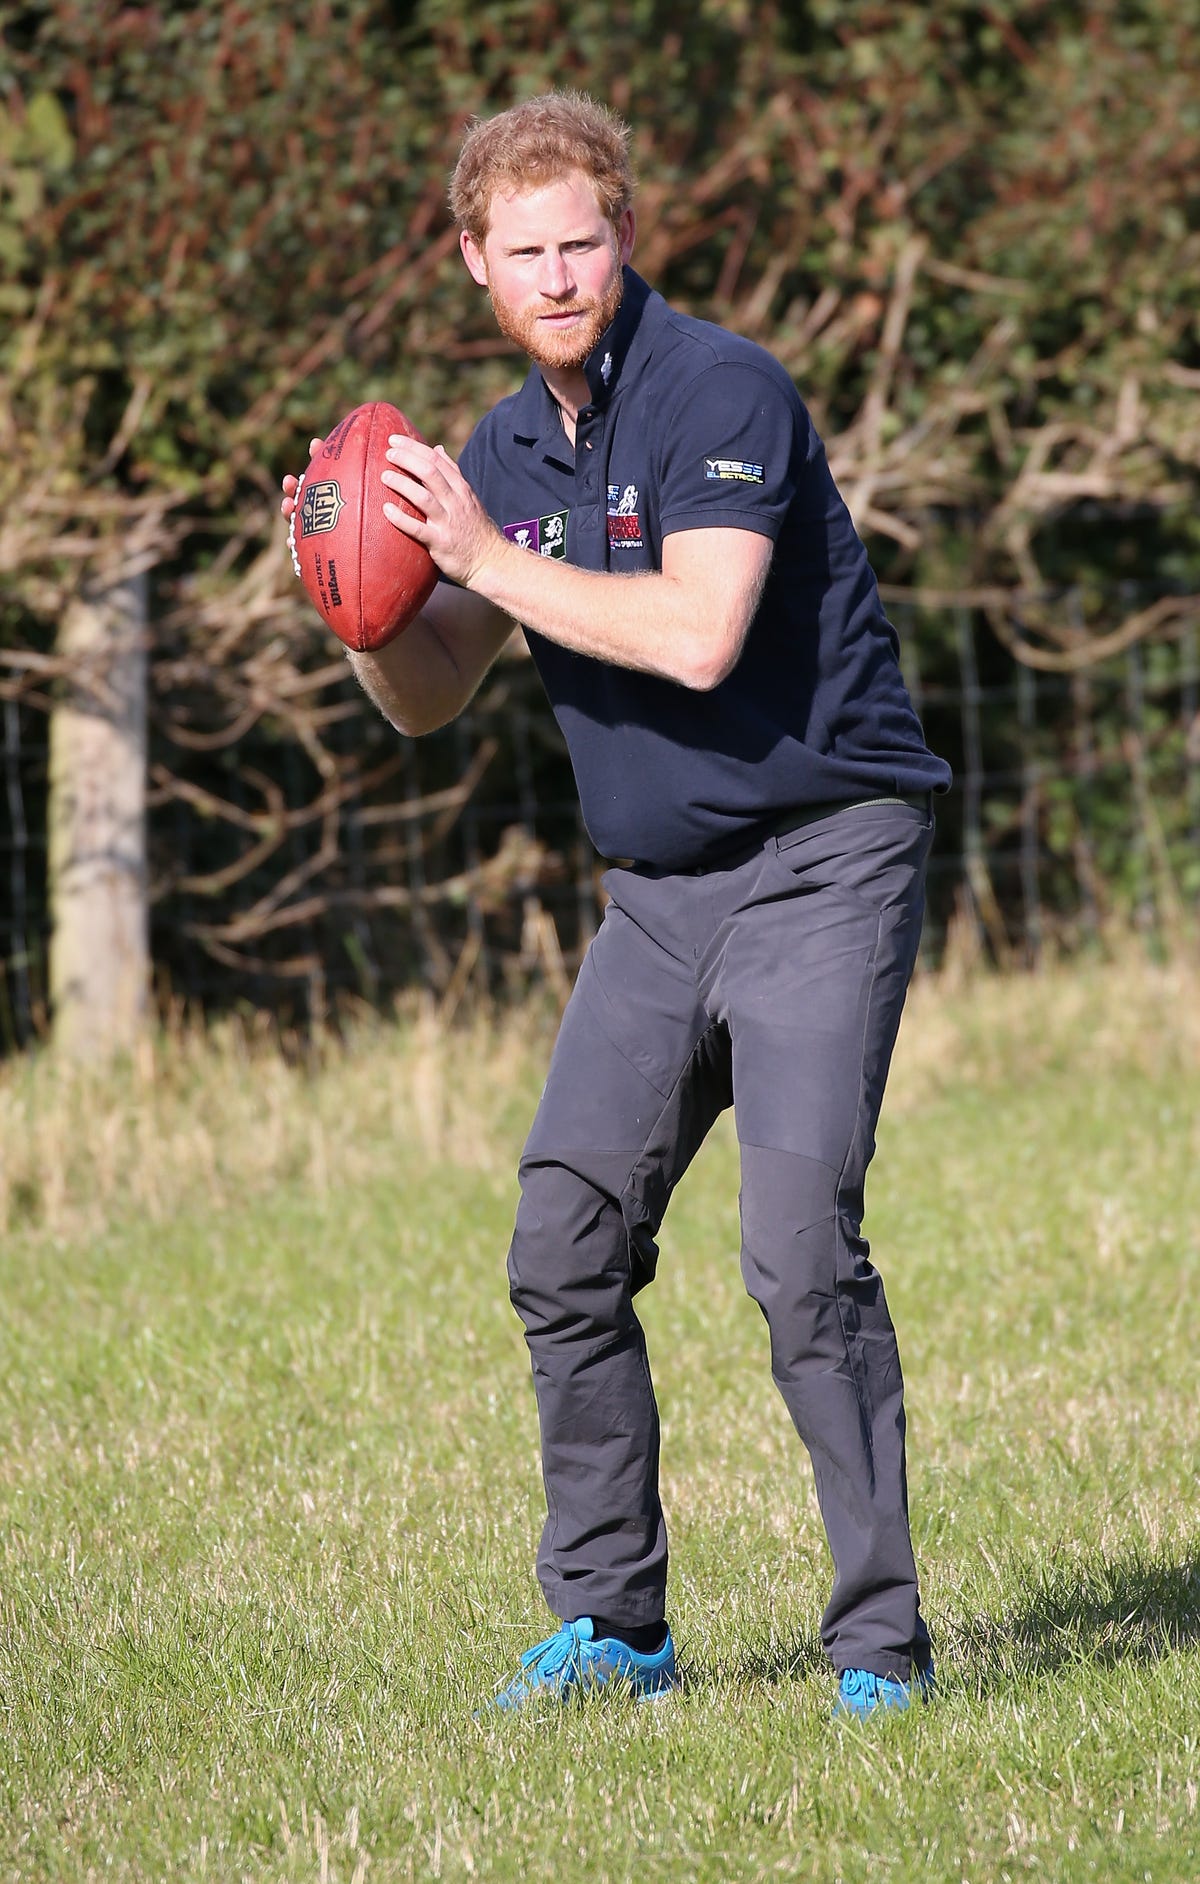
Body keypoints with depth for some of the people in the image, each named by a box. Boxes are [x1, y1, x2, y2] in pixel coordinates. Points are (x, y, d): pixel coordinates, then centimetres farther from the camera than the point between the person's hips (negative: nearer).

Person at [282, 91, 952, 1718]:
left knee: (801, 1246, -17)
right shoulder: (505, 453, 10)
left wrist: (485, 556, -21)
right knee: (565, 1248, 2)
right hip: (660, 895, 8)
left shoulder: (722, 393, -14)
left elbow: (697, 635, -27)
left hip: (822, 864, -7)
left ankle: (881, 1638, -11)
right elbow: (427, 700, 15)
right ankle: (611, 1626, 13)